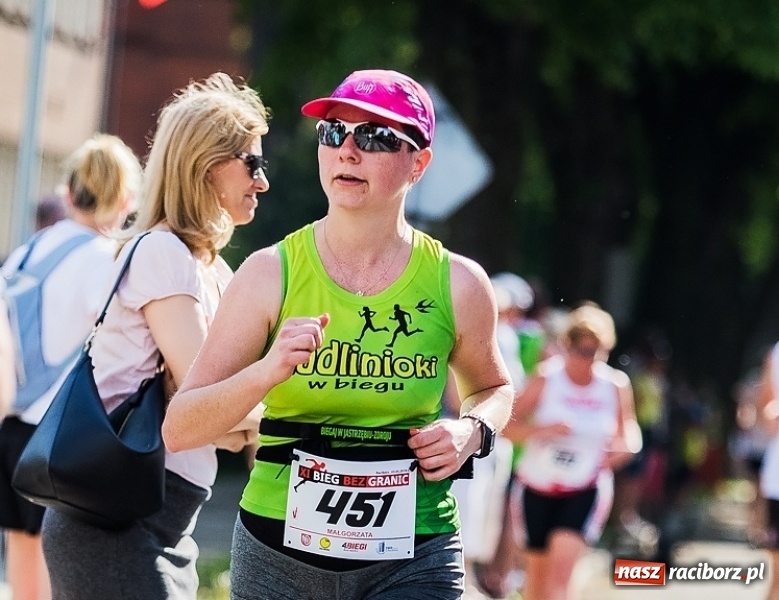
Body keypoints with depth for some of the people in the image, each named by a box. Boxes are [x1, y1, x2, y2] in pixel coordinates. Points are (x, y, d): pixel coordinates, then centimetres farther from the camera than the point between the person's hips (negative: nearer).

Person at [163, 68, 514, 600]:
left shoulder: (458, 284, -1)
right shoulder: (272, 273, -4)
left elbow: (493, 388, 20)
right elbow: (178, 430, -7)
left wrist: (472, 430, -2)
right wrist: (268, 371, -23)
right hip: (279, 551, 0)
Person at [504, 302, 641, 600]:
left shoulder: (616, 385, -8)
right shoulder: (546, 379, -11)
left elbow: (629, 429, 7)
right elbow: (507, 426, -11)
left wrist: (625, 446, -17)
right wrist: (541, 430, -30)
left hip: (587, 489, -1)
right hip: (539, 485, 1)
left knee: (561, 566, -18)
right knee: (538, 570, 13)